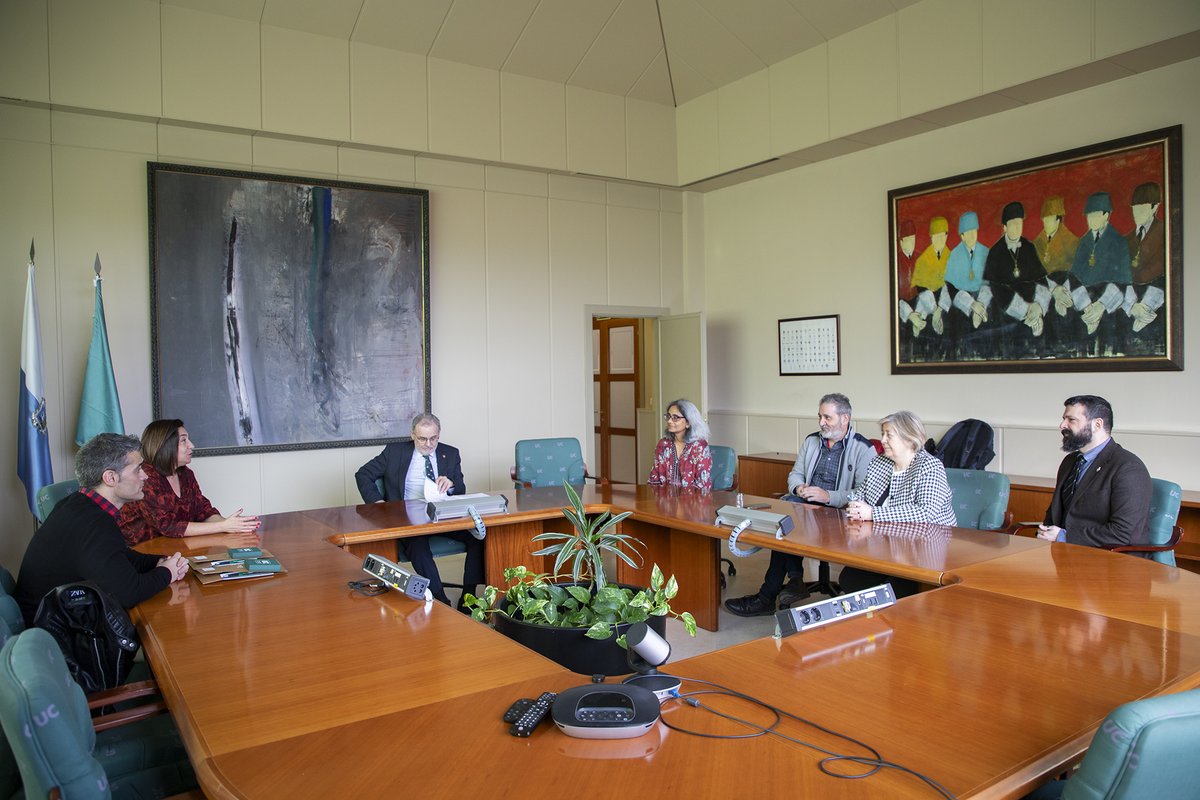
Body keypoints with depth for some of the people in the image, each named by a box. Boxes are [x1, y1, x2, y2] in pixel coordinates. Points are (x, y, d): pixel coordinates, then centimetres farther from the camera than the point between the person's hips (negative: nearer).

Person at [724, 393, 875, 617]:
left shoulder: (864, 449, -4)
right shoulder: (811, 440, 16)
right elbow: (795, 474, 21)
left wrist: (828, 496, -22)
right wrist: (798, 487, -2)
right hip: (805, 503, 6)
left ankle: (767, 596, -18)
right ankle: (795, 578, -24)